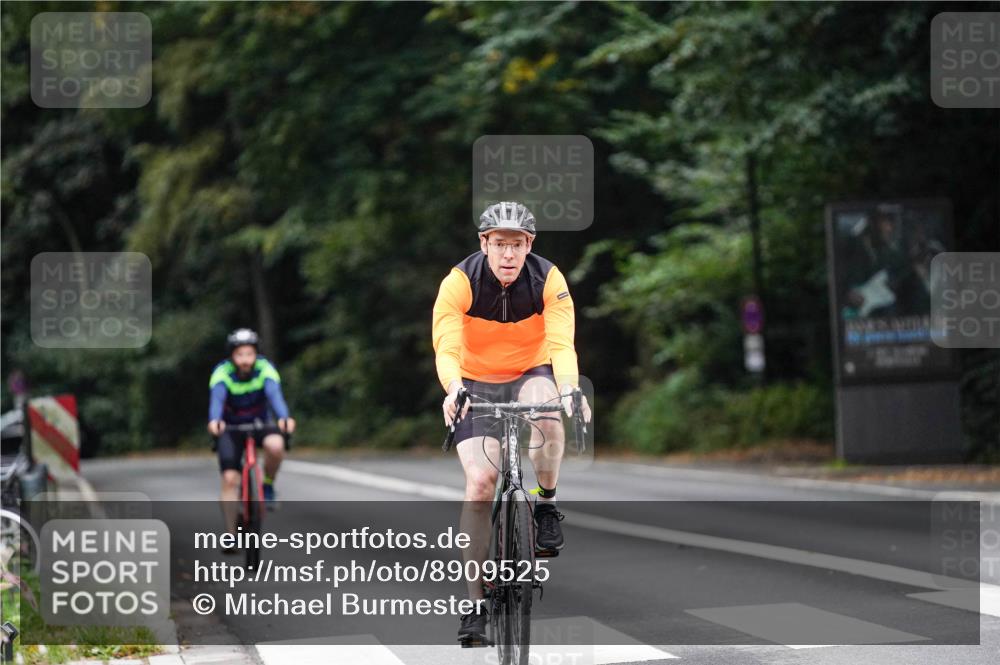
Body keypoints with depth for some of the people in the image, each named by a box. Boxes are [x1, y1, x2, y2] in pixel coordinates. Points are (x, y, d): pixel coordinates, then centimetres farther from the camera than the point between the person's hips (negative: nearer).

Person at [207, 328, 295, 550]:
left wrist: (284, 417, -57)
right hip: (231, 427, 0)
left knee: (275, 445, -33)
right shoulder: (222, 372, -23)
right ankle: (231, 534, -4)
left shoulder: (265, 369, -21)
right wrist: (214, 421, -61)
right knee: (230, 478, -14)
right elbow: (217, 398, -39)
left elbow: (275, 394, -37)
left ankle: (268, 485, -6)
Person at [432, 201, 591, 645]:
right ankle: (476, 602, -8)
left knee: (547, 410, -37)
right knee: (480, 481, -16)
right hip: (477, 382, 0)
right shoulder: (460, 283, -22)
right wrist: (454, 389, -51)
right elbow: (446, 348, -31)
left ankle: (546, 505, -12)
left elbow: (561, 343, -29)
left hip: (530, 375, 0)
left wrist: (569, 389, -49)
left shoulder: (548, 279, -19)